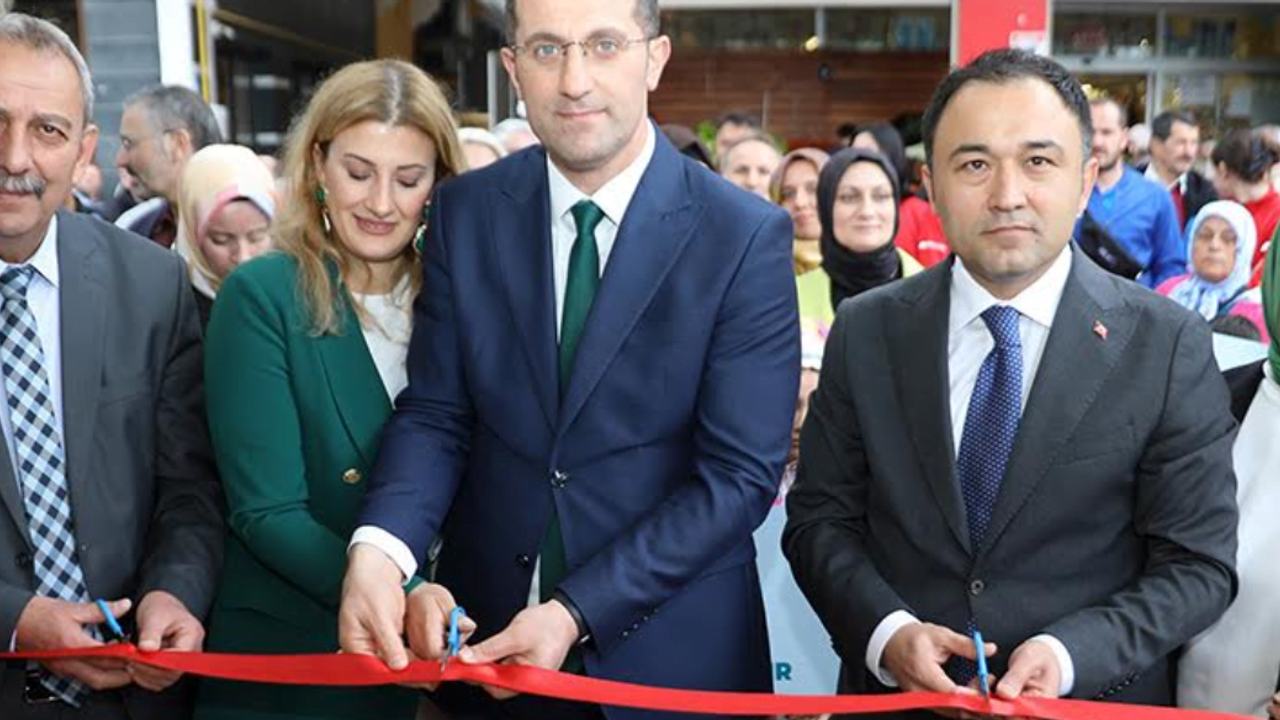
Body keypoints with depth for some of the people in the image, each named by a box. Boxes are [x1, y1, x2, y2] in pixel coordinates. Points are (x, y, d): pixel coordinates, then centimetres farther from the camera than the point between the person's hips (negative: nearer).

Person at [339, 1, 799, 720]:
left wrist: (577, 614, -20)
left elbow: (740, 472, -14)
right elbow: (435, 413, -2)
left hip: (669, 648, -2)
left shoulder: (747, 236, -11)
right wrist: (378, 549, -21)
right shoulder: (466, 213, -2)